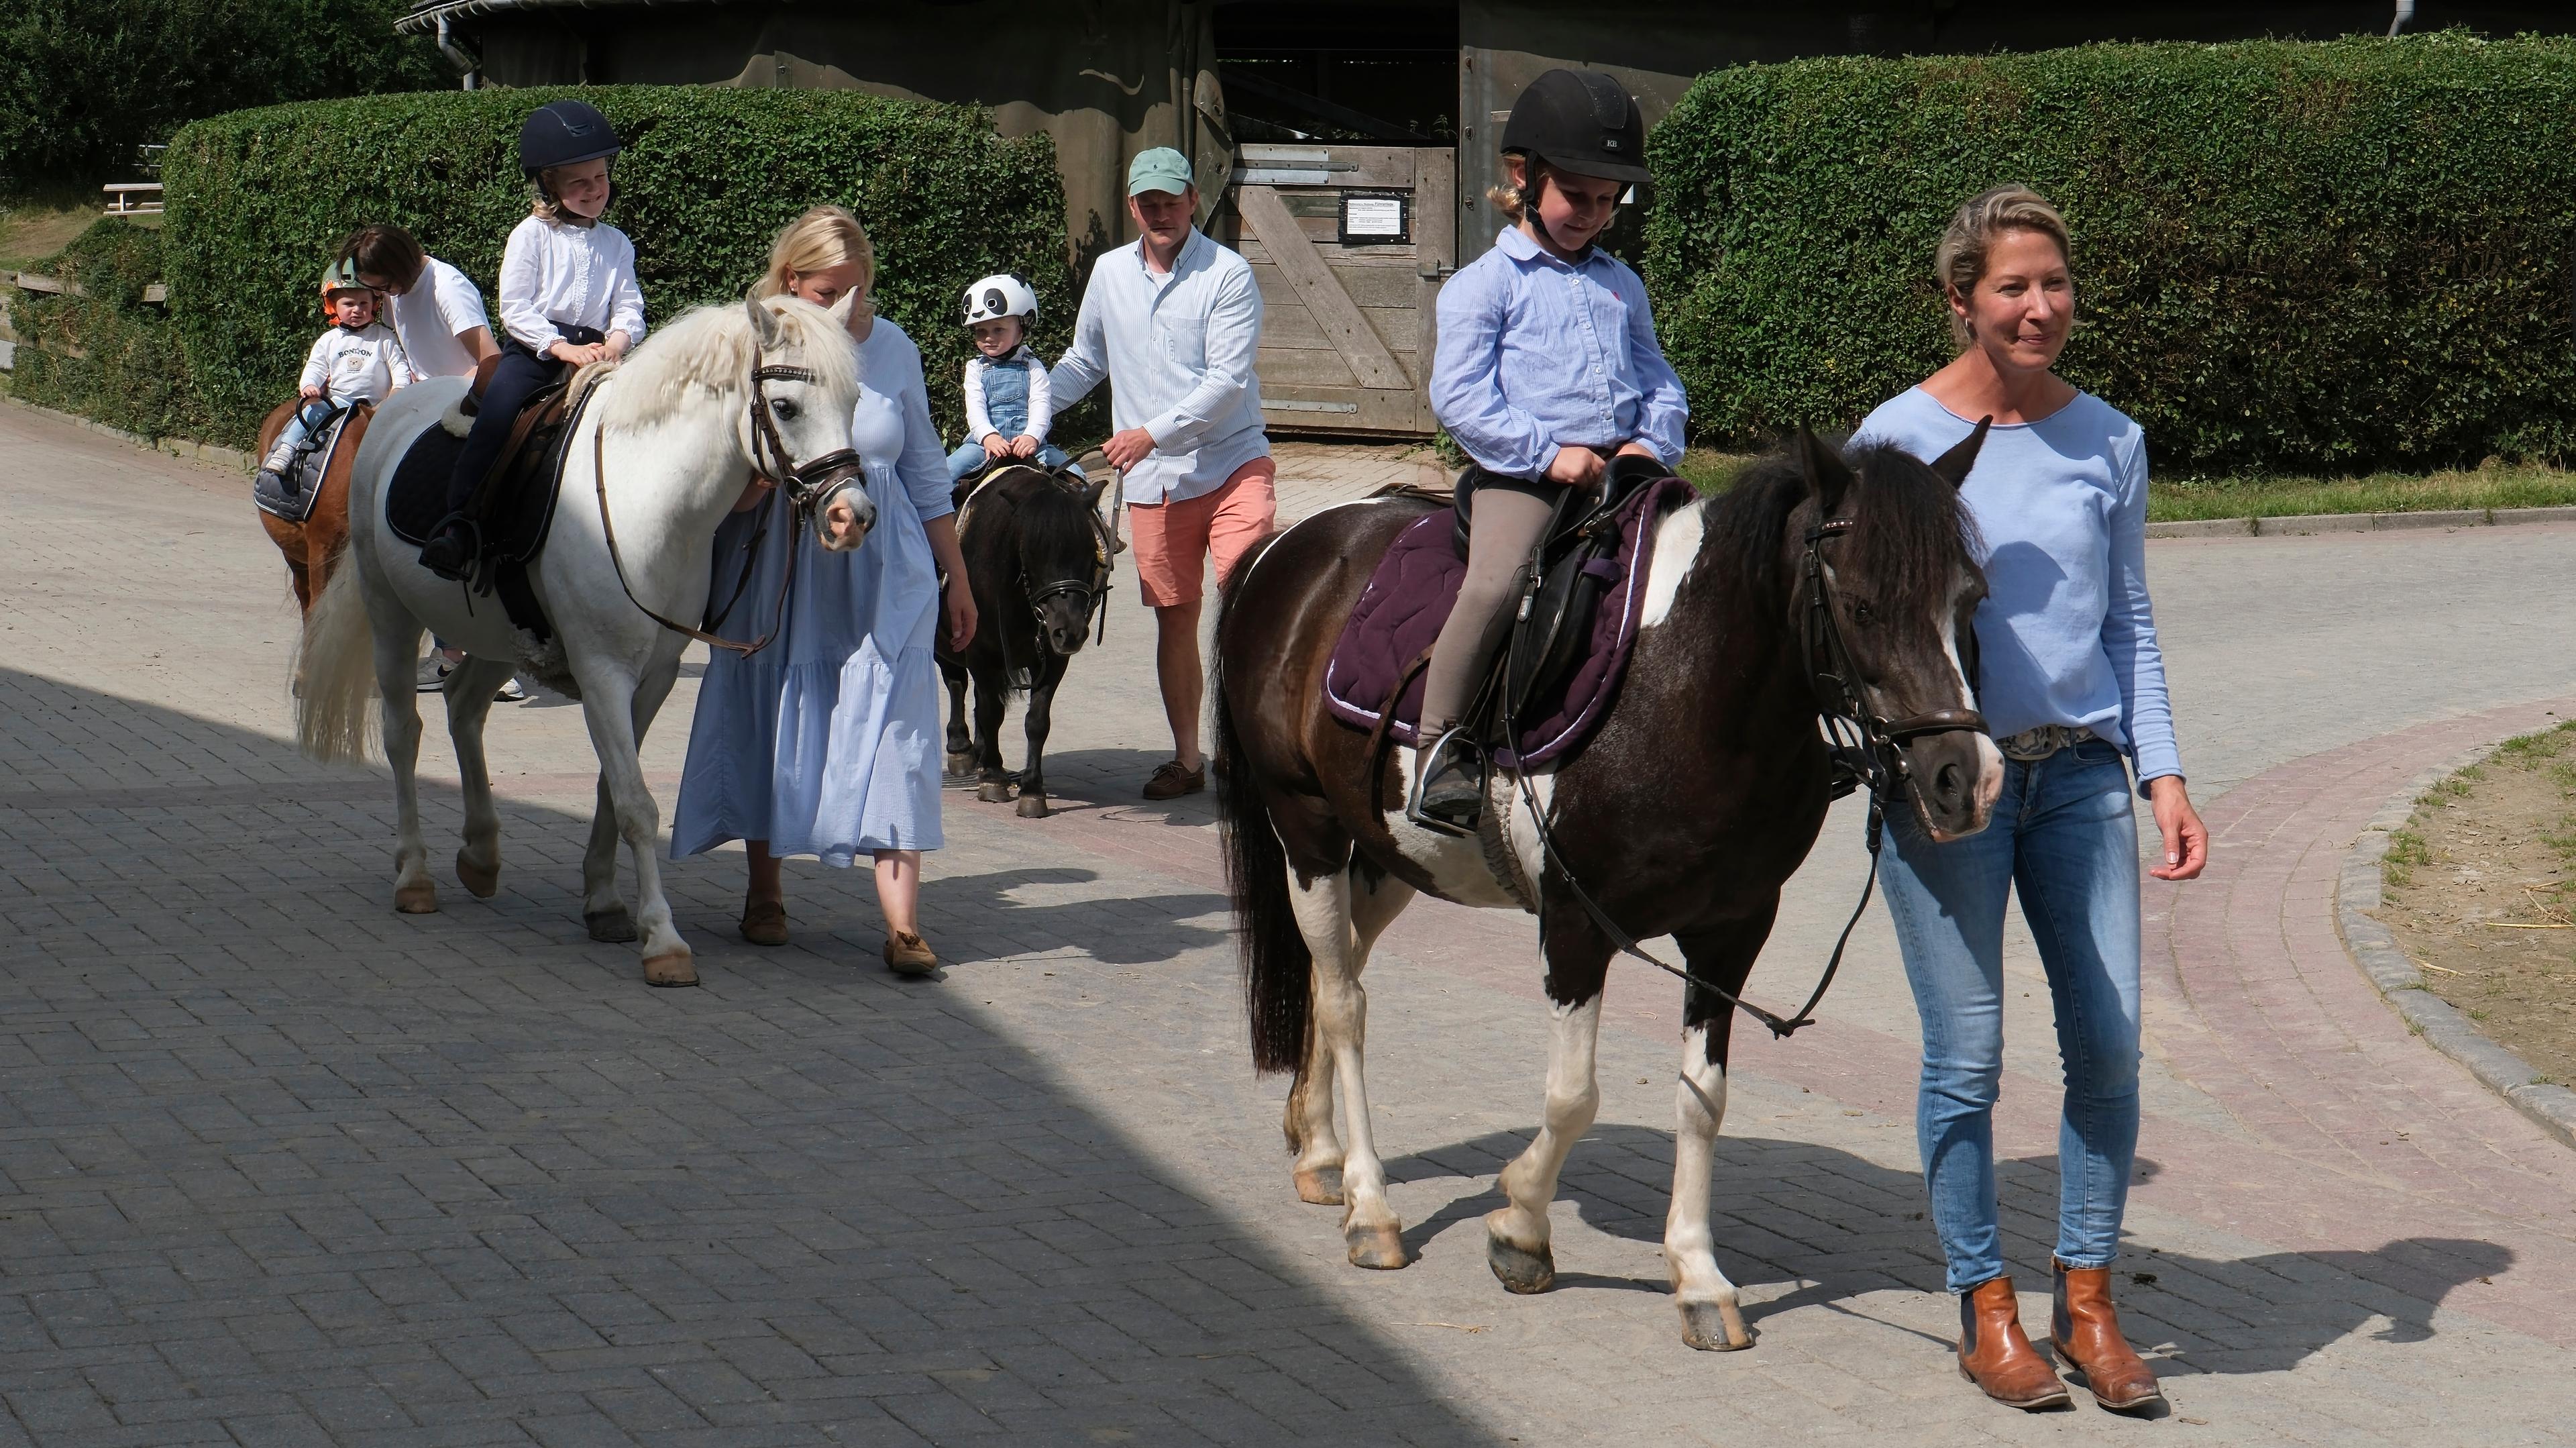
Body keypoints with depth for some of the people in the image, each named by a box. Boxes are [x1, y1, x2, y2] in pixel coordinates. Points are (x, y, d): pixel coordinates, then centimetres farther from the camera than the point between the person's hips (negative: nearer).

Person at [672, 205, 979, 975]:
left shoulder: (893, 350, 3)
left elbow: (926, 473, 12)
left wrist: (958, 579, 15)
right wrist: (757, 476, -25)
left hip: (884, 571, 1)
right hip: (775, 572, 0)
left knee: (891, 730, -8)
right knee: (770, 724, 9)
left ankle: (903, 923, -11)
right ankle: (765, 891, 28)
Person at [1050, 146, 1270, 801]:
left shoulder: (1227, 274, -6)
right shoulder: (1109, 273, 10)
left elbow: (1227, 380, -14)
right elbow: (1084, 363, 25)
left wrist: (1152, 432, -21)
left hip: (1231, 461, -4)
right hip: (1152, 479, 4)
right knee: (1175, 617, 8)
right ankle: (1187, 756, 17)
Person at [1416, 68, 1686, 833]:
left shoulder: (1621, 285, 21)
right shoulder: (1484, 284, 3)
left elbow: (1657, 378, 24)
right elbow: (1460, 396, -6)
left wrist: (1654, 442, 2)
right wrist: (1548, 452, -15)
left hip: (1618, 473, 6)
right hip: (1520, 475, -6)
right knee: (1495, 583, -31)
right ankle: (1440, 744, -21)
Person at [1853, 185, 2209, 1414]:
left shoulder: (2108, 440, 6)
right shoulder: (1900, 436, -4)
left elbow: (2129, 621, 12)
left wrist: (2163, 775, 3)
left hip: (2081, 771, 3)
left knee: (2109, 1047, 1)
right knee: (1966, 1059, 1)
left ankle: (2086, 1302, 16)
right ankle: (1985, 1310, 15)